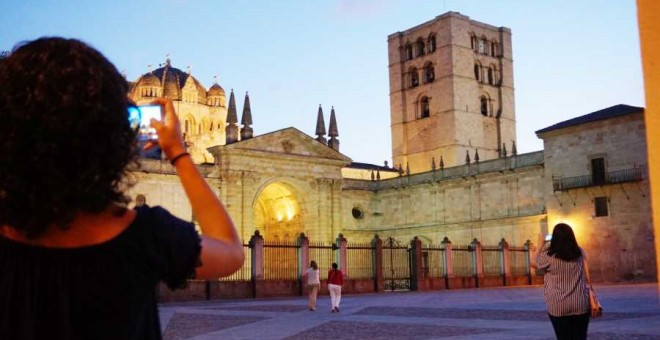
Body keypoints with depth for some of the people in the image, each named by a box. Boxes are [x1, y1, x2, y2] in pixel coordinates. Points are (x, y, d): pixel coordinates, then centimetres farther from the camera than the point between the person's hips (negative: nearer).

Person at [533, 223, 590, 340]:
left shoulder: (549, 256, -12)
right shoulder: (580, 253, -2)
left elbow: (535, 262, 6)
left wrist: (540, 244, 16)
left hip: (558, 306, -3)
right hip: (581, 304, 3)